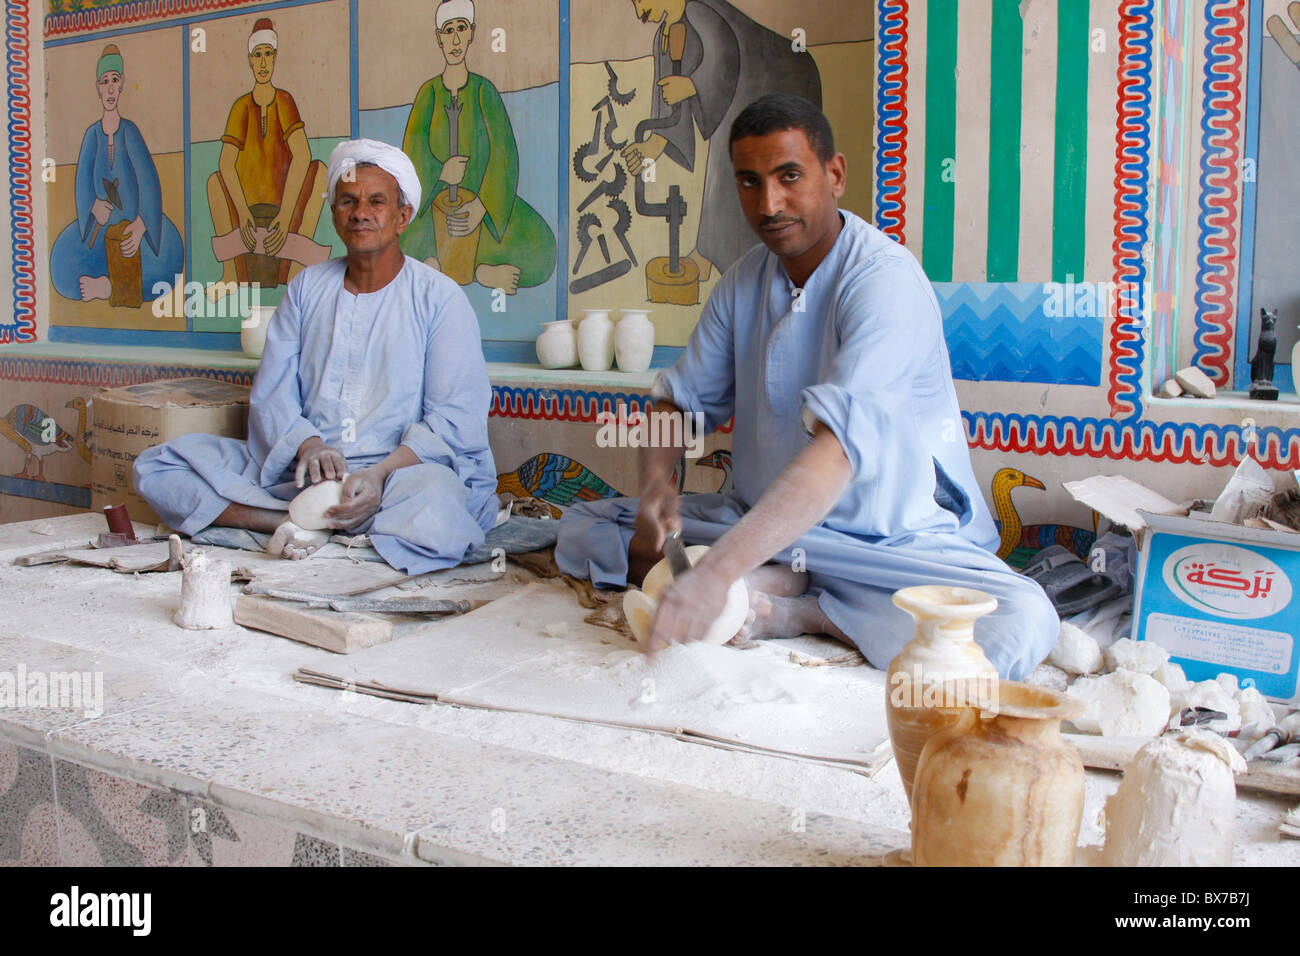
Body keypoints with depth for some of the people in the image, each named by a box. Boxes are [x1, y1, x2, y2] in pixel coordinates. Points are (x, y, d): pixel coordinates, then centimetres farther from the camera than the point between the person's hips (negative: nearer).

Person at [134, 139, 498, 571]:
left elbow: (454, 422, -7)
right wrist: (307, 446, -16)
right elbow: (271, 394, 7)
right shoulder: (307, 288, 15)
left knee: (438, 507, -40)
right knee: (157, 466, -10)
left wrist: (380, 474, -23)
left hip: (399, 470, -4)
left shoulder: (440, 298, 2)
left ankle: (306, 524, -20)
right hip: (297, 468, 5)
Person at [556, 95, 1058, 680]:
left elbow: (840, 445, -34)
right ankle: (782, 586, -15)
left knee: (1020, 625, -35)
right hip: (764, 522, 6)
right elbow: (682, 399, 7)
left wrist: (717, 571, -44)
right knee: (581, 528, -3)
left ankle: (789, 608, -18)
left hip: (895, 539, -5)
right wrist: (656, 483, -17)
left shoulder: (886, 281, -21)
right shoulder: (745, 280, 3)